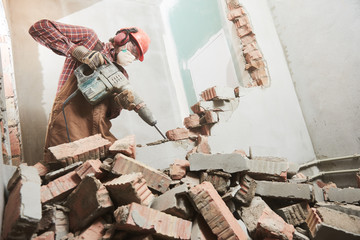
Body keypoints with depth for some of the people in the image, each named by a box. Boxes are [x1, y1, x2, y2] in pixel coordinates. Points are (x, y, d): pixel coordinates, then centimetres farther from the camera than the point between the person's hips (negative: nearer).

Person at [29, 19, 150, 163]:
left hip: (100, 134, 7)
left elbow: (108, 114, 15)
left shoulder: (121, 74, 20)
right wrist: (79, 51, -16)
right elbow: (39, 28, -5)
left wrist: (119, 104, -8)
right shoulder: (89, 39, 5)